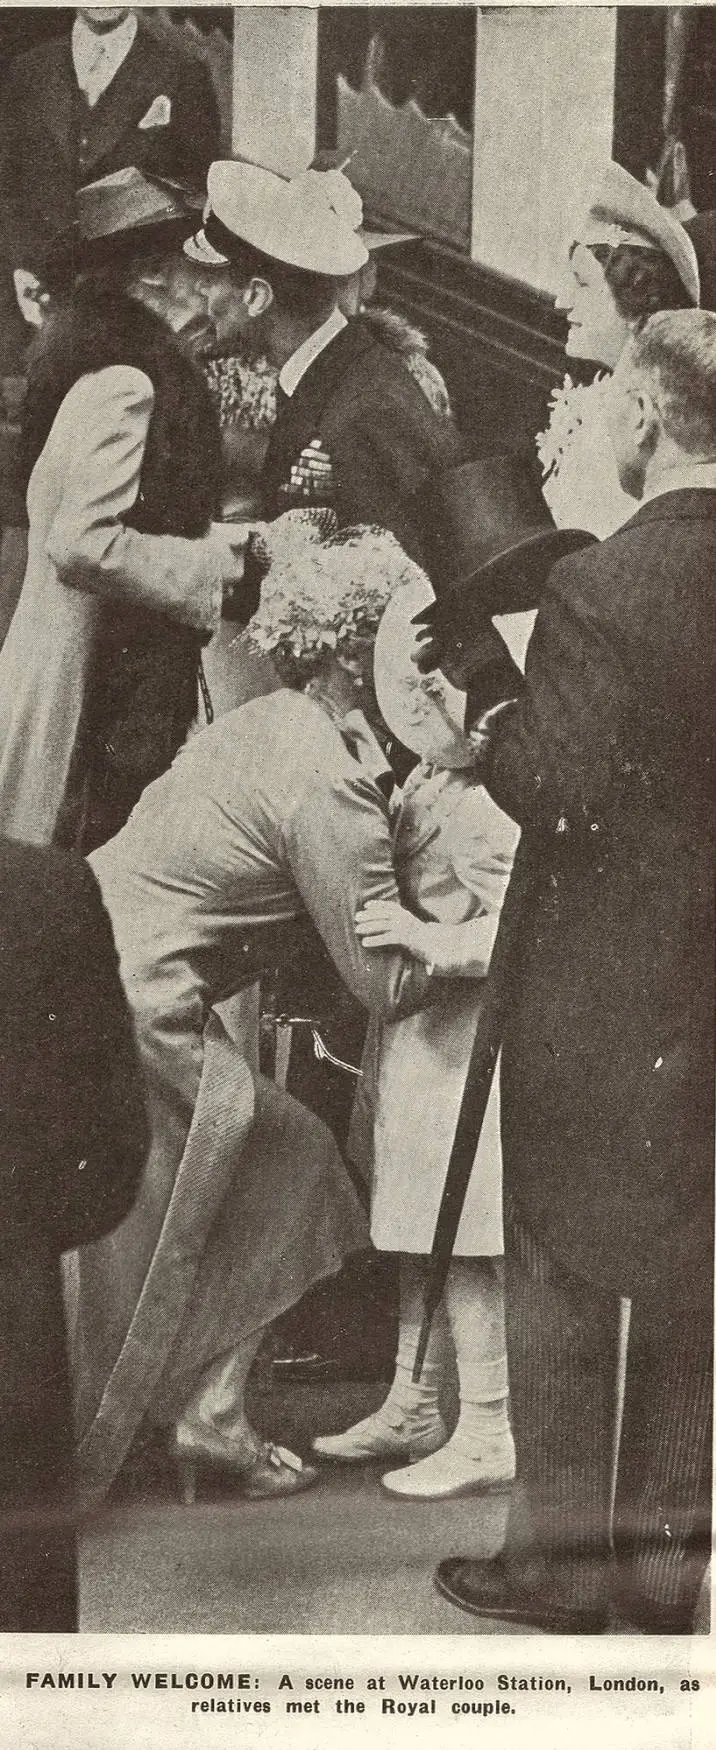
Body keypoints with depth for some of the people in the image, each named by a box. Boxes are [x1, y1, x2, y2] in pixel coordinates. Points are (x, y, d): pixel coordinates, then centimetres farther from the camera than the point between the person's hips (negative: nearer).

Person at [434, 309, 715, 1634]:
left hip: (595, 982, -5)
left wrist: (479, 732, -2)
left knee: (563, 1266, 9)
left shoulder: (597, 590, -18)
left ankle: (562, 1553, 21)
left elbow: (557, 792, -20)